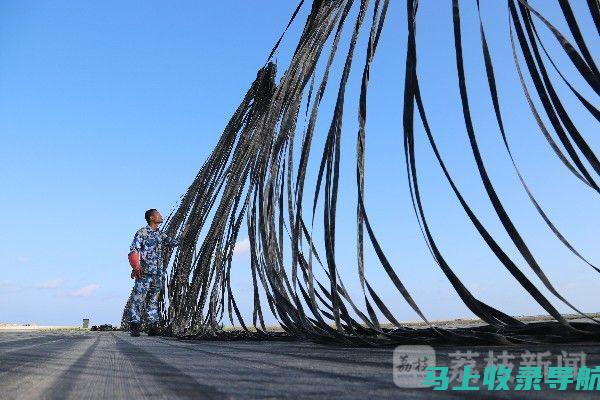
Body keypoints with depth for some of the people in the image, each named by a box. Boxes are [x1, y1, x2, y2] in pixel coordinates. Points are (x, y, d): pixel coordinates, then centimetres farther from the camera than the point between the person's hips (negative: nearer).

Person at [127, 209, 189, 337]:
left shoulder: (161, 235, 17)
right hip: (144, 272, -6)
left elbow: (173, 242, 9)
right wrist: (136, 266, -21)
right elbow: (133, 250, -8)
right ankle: (134, 326, -1)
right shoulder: (142, 232, -1)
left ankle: (153, 326, 11)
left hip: (158, 273, 6)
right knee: (138, 299, -6)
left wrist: (184, 231, 3)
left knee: (153, 300, 8)